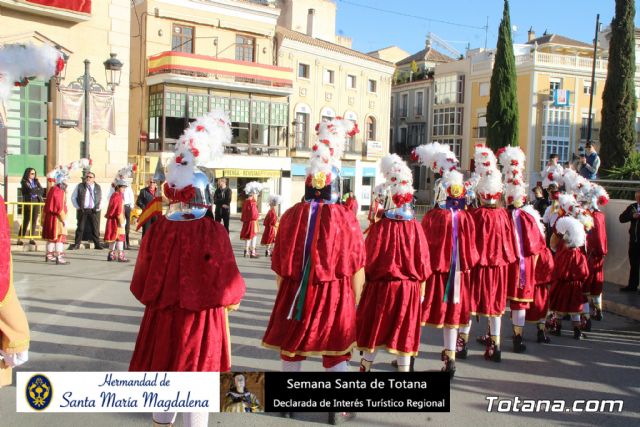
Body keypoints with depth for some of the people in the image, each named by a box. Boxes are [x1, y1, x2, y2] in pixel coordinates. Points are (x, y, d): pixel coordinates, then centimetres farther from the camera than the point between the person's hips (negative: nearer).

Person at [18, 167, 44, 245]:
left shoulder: (35, 181, 15)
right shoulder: (24, 182, 0)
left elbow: (42, 191, 7)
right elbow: (30, 190, -12)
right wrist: (38, 190, -3)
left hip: (36, 202, 4)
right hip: (28, 202, -4)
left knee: (34, 221, 1)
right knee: (26, 221, -6)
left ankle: (31, 238, 5)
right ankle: (20, 239, -2)